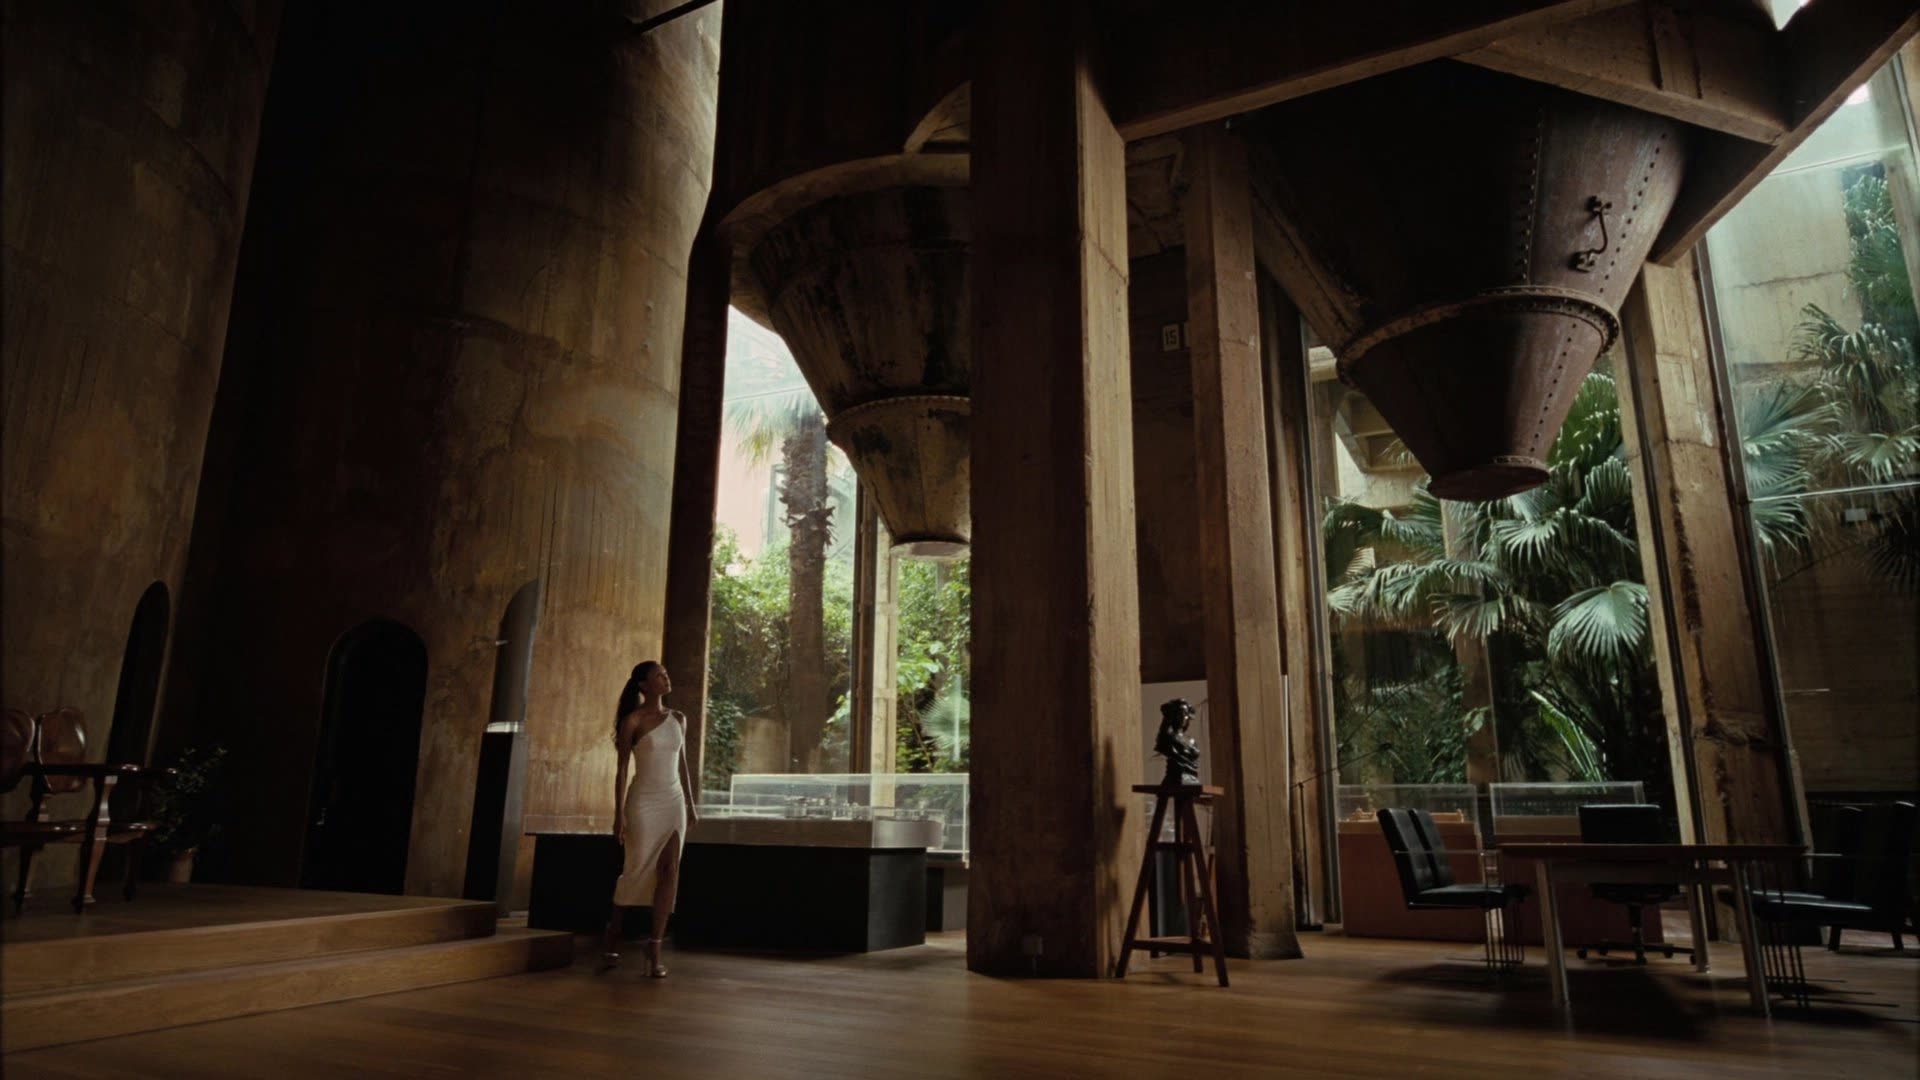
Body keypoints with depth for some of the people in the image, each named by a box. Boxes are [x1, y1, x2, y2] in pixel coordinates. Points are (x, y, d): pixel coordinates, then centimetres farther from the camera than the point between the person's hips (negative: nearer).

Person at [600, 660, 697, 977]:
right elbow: (622, 769, -7)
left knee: (670, 871, -4)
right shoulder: (633, 720, -6)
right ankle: (613, 938, 24)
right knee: (635, 870, 3)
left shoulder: (678, 719, 9)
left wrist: (690, 804, 14)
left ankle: (655, 947, 2)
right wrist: (618, 814, -11)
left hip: (674, 801, 4)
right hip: (644, 801, -4)